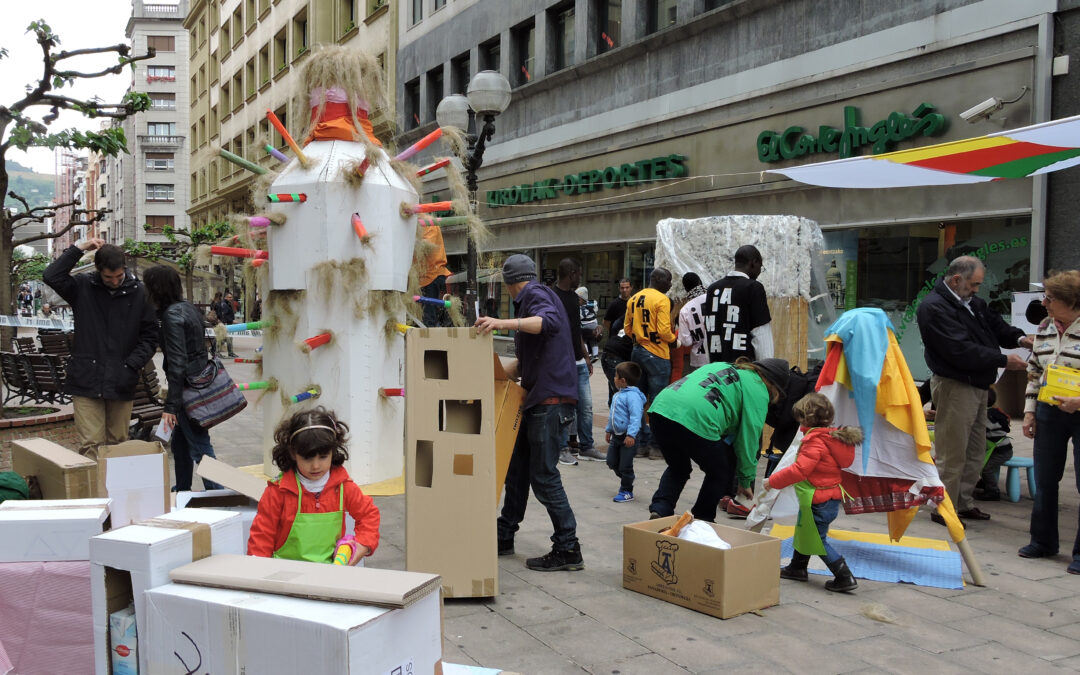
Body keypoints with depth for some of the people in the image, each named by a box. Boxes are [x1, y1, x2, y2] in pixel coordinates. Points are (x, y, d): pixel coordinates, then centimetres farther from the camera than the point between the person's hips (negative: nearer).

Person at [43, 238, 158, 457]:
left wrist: (132, 366, -6)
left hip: (121, 382, 1)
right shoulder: (83, 287, 3)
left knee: (118, 443, 10)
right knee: (91, 445, -6)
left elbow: (150, 336, 5)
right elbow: (51, 276, -12)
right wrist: (79, 249, -9)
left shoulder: (138, 292, 2)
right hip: (86, 379, -1)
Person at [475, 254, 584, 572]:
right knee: (517, 469, 15)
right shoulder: (534, 297, 23)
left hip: (550, 399, -10)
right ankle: (504, 536, 25)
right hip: (537, 399, 10)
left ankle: (568, 549, 1)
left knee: (543, 476, -6)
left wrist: (503, 323, -38)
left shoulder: (535, 295, -7)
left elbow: (551, 322, -32)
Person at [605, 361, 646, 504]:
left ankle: (627, 491, 12)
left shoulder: (633, 395, -21)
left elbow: (636, 417, -27)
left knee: (625, 466, -1)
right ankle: (625, 480, 37)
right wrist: (608, 430, 28)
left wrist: (631, 434, -32)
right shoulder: (618, 395, 11)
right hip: (616, 435, 10)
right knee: (612, 462, 16)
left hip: (628, 438, -10)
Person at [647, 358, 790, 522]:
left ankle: (659, 510, 12)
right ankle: (702, 520, 25)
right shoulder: (758, 390, 11)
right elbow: (749, 437, 11)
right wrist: (745, 481, 22)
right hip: (696, 420, -7)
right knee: (721, 473, 19)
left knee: (678, 468, 30)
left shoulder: (723, 366, 33)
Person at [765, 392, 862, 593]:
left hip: (819, 501, -10)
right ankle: (797, 568, 38)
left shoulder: (815, 441, -22)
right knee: (804, 532, 24)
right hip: (830, 496, 10)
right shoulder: (831, 436, 9)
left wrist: (773, 481, -21)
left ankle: (845, 578, 1)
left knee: (818, 540, -1)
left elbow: (800, 469, -29)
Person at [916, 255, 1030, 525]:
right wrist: (1003, 361, -19)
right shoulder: (934, 307, -18)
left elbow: (995, 325, 22)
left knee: (975, 450, 17)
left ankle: (964, 503, 28)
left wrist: (1018, 338, 1)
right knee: (952, 452, -4)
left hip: (977, 385, 10)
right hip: (954, 385, -10)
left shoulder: (973, 302, 13)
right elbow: (961, 351, -24)